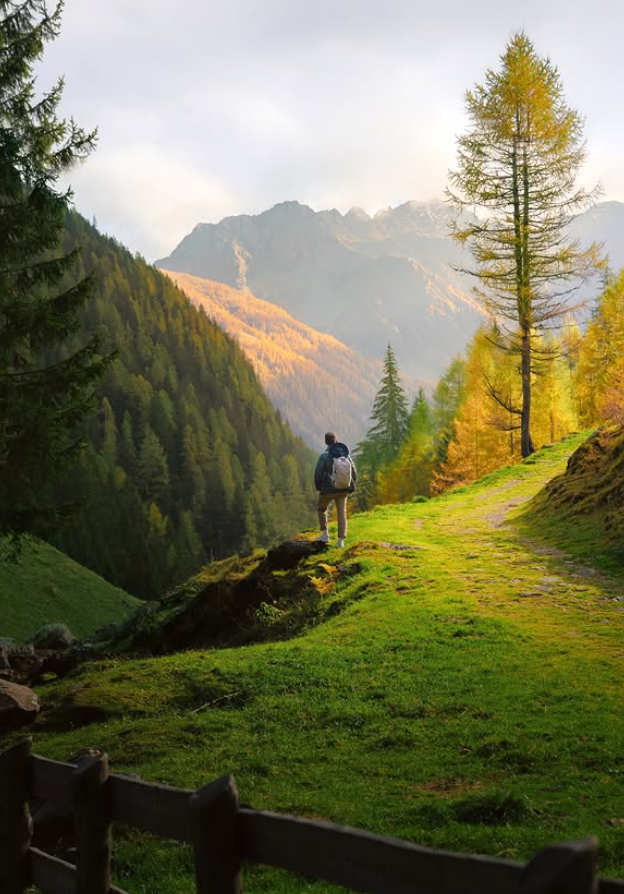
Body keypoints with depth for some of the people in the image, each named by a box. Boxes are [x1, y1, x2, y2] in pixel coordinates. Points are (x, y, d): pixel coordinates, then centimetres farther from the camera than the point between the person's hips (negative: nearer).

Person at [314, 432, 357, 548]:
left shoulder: (324, 456, -17)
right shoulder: (346, 455, -2)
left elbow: (318, 473, -17)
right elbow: (354, 474, 2)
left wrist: (318, 487, 2)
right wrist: (349, 488, 16)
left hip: (328, 489, -3)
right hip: (343, 490, 3)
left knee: (322, 509, 22)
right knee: (342, 513, 9)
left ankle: (325, 535, 17)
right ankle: (341, 540, 5)